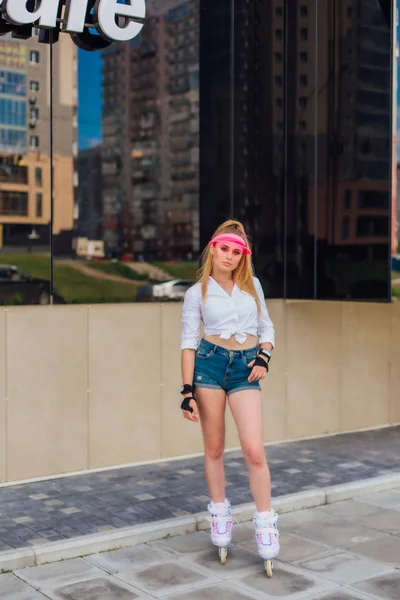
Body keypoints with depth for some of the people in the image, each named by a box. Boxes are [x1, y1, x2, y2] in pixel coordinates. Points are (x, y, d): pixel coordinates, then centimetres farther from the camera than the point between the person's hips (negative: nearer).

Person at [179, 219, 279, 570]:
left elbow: (266, 326, 17)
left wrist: (264, 356, -3)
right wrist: (187, 390, -8)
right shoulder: (197, 292, 2)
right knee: (214, 447, 7)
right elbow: (189, 341, -1)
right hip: (209, 363, -1)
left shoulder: (253, 285, 11)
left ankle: (265, 522, 6)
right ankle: (220, 512, 26)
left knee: (254, 450, -8)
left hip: (245, 367, 1)